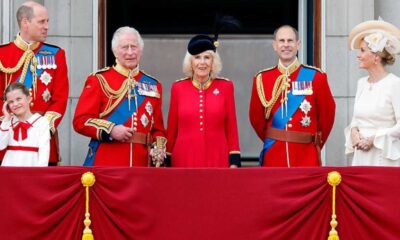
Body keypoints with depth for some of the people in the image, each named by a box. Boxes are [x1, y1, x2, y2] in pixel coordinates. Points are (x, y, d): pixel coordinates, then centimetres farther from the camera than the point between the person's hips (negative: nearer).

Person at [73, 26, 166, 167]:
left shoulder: (153, 85, 15)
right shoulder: (99, 80, 4)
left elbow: (158, 128, 17)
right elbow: (80, 121, -2)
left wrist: (159, 150, -2)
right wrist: (110, 130, -16)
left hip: (141, 164, 3)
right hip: (104, 164, -3)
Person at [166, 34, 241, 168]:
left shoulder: (225, 87, 4)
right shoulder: (178, 88, 4)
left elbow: (231, 128, 6)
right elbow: (171, 129, 9)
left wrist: (234, 161, 0)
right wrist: (167, 160, 8)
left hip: (217, 160, 0)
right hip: (185, 160, 0)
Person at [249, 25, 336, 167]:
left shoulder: (315, 77, 1)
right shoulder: (261, 79, 5)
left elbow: (327, 114, 9)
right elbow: (256, 118, 13)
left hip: (306, 157, -1)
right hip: (273, 156, 1)